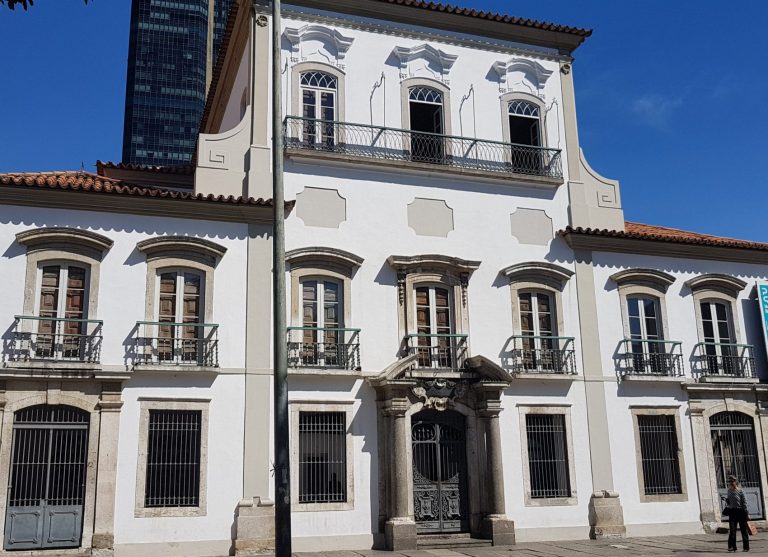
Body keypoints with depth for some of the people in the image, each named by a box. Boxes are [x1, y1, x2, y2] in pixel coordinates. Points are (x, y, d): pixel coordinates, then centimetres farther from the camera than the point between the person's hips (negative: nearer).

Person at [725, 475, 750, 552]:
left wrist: (746, 514, -9)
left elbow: (744, 502, -7)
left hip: (740, 511, -4)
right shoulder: (729, 491, 7)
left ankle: (746, 547, 12)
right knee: (732, 529, -3)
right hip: (732, 512, 4)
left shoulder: (740, 491, -8)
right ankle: (732, 546, -3)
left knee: (743, 529, 4)